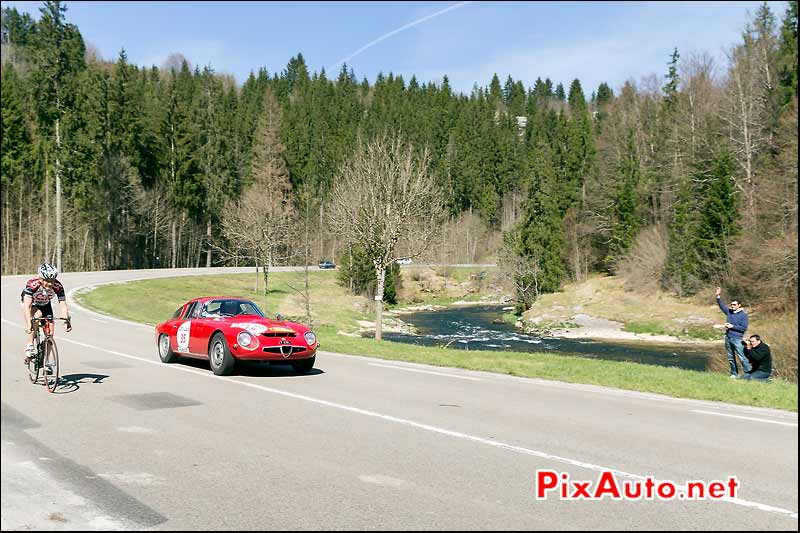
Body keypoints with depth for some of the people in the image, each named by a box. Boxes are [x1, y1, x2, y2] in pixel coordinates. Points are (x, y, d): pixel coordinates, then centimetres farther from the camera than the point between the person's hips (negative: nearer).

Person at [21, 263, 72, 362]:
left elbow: (63, 305, -30)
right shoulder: (32, 284, -38)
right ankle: (29, 346, -24)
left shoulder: (58, 286, -30)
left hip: (45, 304, 3)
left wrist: (66, 321, -45)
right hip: (31, 303, -3)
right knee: (37, 315, -36)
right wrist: (28, 324, -55)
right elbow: (26, 306, -44)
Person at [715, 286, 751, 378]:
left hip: (737, 339, -6)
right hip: (728, 338, 6)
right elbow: (722, 305, 18)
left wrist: (732, 326, -12)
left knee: (742, 357, -10)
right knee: (731, 358, 11)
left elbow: (744, 328, -11)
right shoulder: (729, 312, 10)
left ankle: (748, 373, -6)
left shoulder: (743, 315, -6)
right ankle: (734, 374, 20)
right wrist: (718, 296, 6)